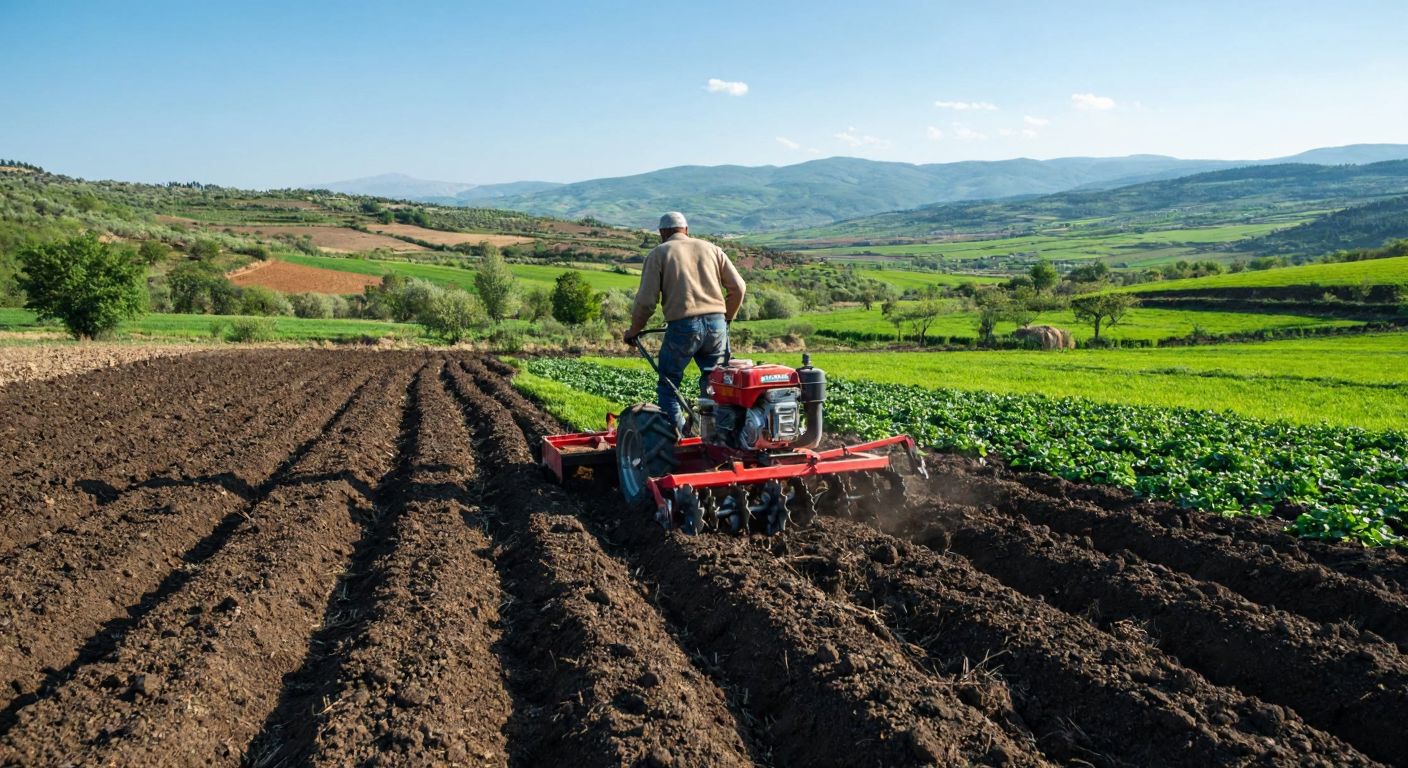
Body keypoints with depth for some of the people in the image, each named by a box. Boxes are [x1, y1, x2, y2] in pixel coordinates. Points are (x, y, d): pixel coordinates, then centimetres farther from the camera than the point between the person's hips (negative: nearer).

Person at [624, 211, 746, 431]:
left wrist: (634, 330, 12)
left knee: (668, 385, 9)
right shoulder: (710, 248, 16)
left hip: (682, 326, -3)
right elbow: (738, 287, 12)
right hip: (716, 324, 3)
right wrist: (726, 318, 26)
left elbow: (646, 300, -2)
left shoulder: (658, 254, 7)